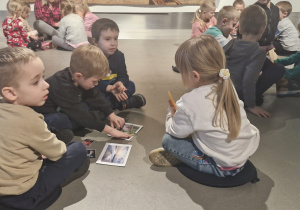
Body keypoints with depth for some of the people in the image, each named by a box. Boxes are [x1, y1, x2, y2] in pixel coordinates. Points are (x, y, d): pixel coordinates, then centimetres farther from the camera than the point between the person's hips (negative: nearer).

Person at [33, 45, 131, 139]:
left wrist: (111, 114, 2)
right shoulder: (63, 88, -34)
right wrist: (109, 130, -30)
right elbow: (81, 115, -33)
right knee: (60, 121, -40)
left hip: (62, 111, 8)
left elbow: (95, 96, 5)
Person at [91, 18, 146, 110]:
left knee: (131, 85, -5)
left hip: (112, 87, 6)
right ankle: (121, 103, -21)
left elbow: (123, 76, -4)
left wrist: (120, 83, -29)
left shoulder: (119, 55, -5)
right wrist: (109, 88, -36)